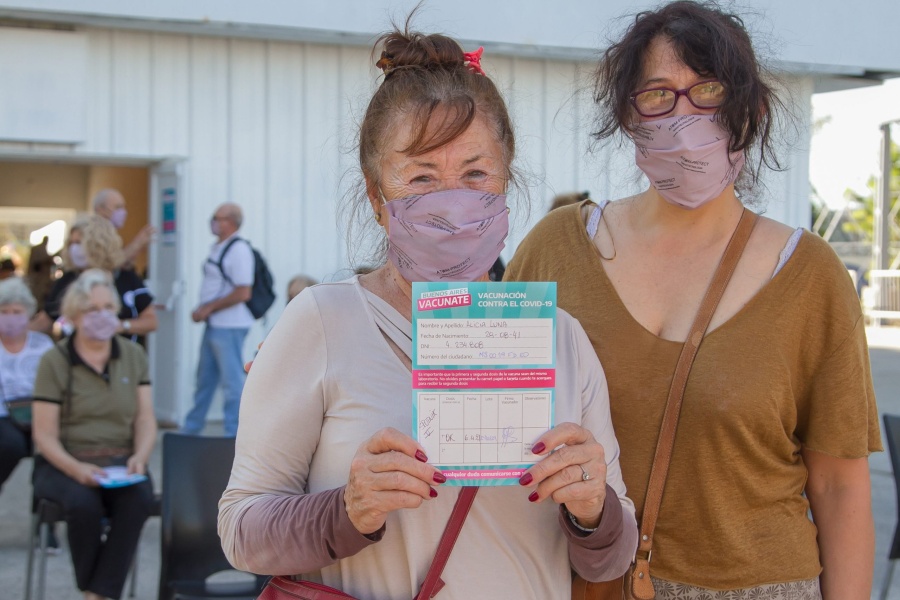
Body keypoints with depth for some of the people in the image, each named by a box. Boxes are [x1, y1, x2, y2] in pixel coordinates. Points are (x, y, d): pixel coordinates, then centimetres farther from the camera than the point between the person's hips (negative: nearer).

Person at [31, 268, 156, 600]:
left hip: (120, 461, 2)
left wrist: (140, 456, -16)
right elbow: (45, 436, -5)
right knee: (83, 503, -34)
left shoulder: (133, 355, 9)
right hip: (65, 463, -2)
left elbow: (146, 419, 5)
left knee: (139, 498, -31)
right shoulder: (54, 361, -1)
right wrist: (76, 469, -23)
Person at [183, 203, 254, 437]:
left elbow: (243, 293, -21)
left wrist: (208, 308, -17)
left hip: (229, 326, -10)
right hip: (213, 325, 10)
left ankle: (235, 435, 4)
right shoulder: (217, 248, 14)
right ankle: (191, 429, 29)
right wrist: (202, 310, 5)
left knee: (233, 380, -3)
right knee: (204, 379, 18)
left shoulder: (239, 250, -15)